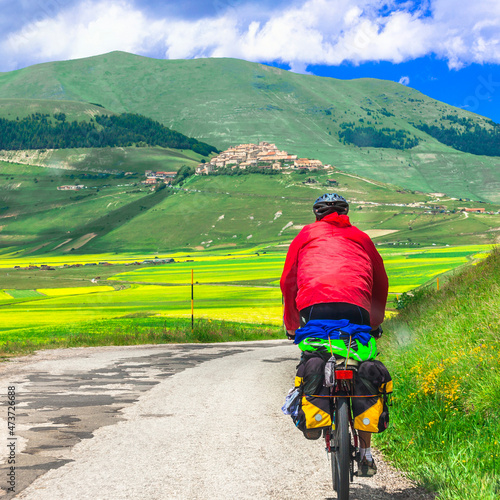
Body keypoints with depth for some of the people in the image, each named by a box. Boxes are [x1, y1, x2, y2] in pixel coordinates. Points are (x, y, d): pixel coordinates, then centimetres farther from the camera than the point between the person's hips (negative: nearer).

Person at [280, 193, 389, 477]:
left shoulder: (306, 234, 27)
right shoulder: (360, 237, 31)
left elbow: (288, 281, 24)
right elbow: (381, 282, 33)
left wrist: (291, 324, 34)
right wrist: (376, 323, 44)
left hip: (315, 307, -1)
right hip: (356, 309, 1)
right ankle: (365, 453, 11)